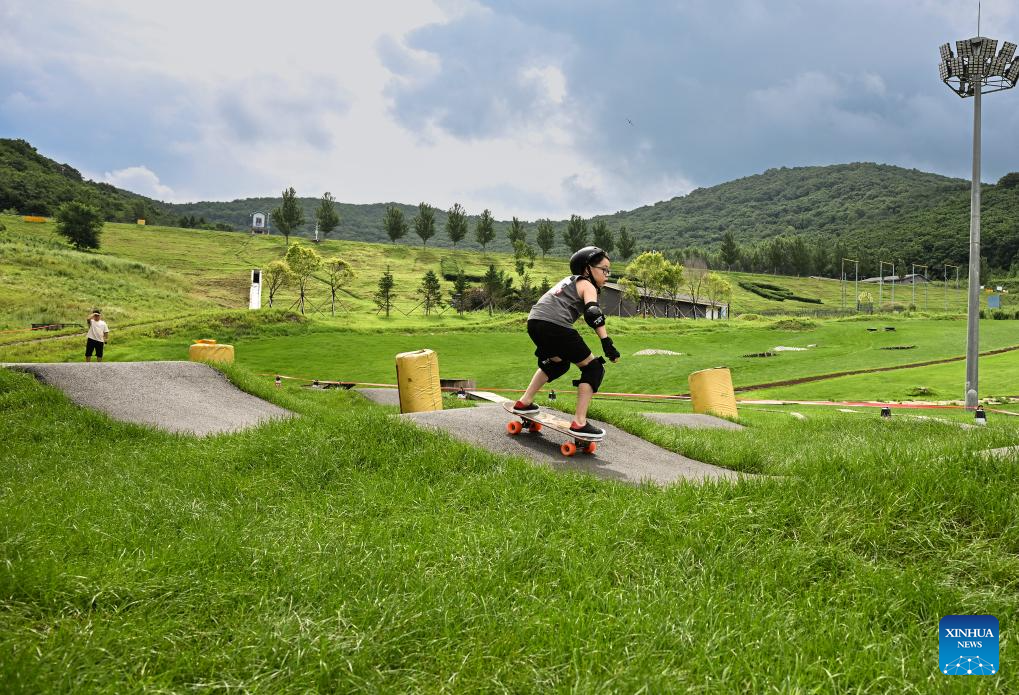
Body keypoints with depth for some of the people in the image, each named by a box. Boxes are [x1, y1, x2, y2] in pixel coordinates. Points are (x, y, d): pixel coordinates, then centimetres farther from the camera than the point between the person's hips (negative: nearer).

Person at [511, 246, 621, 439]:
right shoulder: (587, 285, 7)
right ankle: (579, 422, -4)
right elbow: (593, 313, -12)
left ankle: (524, 402, 35)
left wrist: (544, 346, 41)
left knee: (558, 363, 34)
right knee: (594, 368, 3)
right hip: (554, 325, -9)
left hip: (534, 321, 9)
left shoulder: (568, 281, 32)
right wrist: (607, 343, -19)